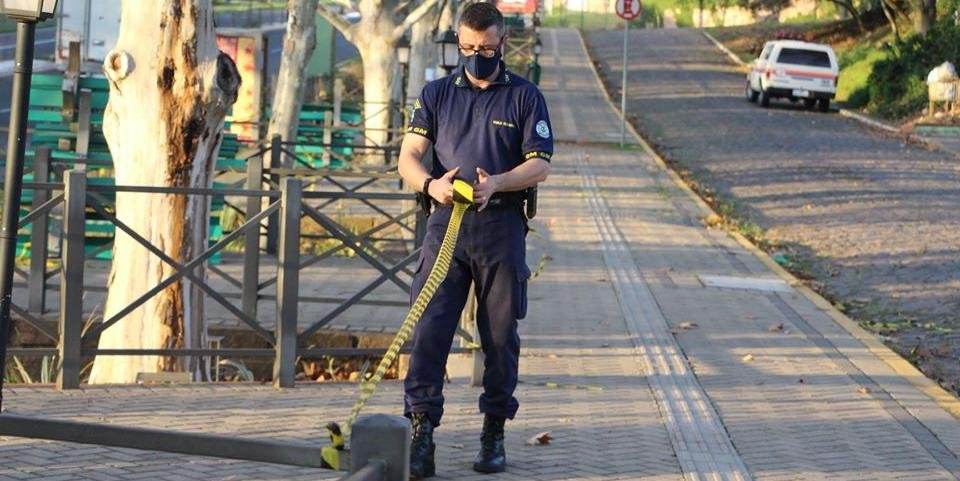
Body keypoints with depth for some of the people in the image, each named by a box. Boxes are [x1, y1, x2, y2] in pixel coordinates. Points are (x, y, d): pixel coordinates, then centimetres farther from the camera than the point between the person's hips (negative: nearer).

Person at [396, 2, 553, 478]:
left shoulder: (525, 96, 5)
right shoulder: (436, 93, 10)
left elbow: (539, 165, -2)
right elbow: (408, 156, 3)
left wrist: (495, 183, -21)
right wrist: (431, 184, -19)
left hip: (502, 227, -1)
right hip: (445, 223, 1)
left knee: (500, 335, 5)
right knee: (428, 328, -10)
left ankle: (494, 434, 16)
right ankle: (420, 432, -11)